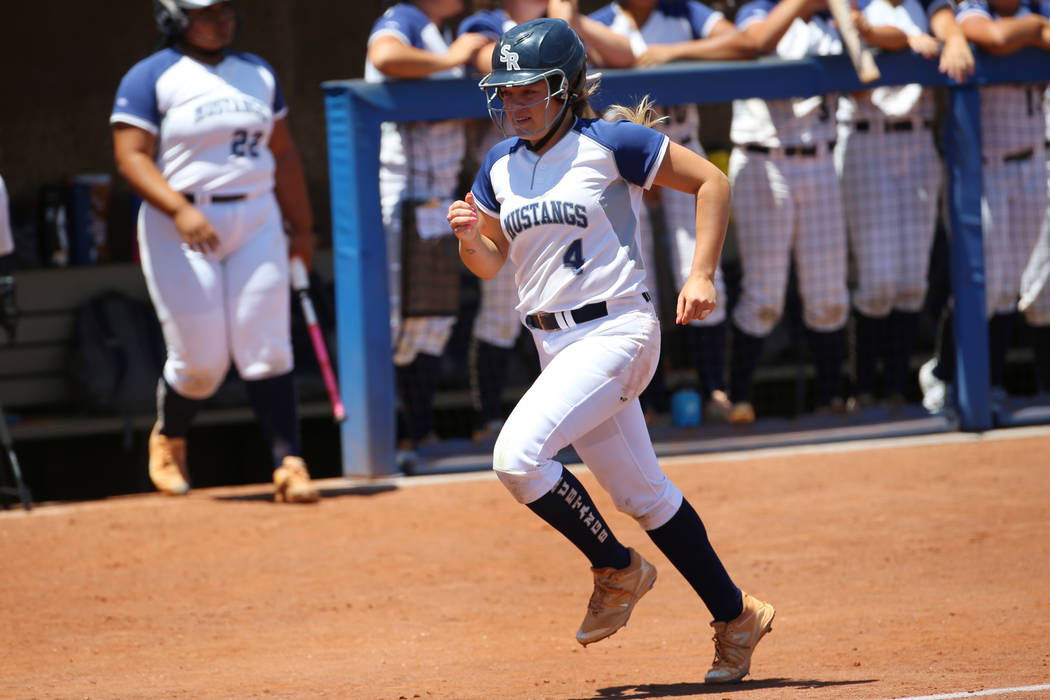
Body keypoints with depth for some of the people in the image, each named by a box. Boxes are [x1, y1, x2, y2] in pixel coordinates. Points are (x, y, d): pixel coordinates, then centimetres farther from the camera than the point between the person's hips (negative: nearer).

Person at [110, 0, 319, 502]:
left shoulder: (256, 73, 13)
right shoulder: (150, 79, -4)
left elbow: (283, 153, 19)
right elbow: (131, 157, -12)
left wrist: (302, 228, 16)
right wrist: (178, 208, -27)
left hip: (257, 221, 4)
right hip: (180, 230, -4)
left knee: (267, 350, -5)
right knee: (200, 361, -3)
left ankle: (289, 464, -7)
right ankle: (168, 439, 27)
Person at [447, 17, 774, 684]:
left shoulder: (609, 143, -9)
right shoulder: (502, 165, 9)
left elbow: (711, 181, -6)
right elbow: (489, 262, 16)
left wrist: (702, 276, -13)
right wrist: (470, 236, -7)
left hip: (616, 330, -7)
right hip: (556, 347, 7)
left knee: (518, 455, -23)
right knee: (642, 493, 13)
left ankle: (618, 569, -2)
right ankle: (735, 616, 27)